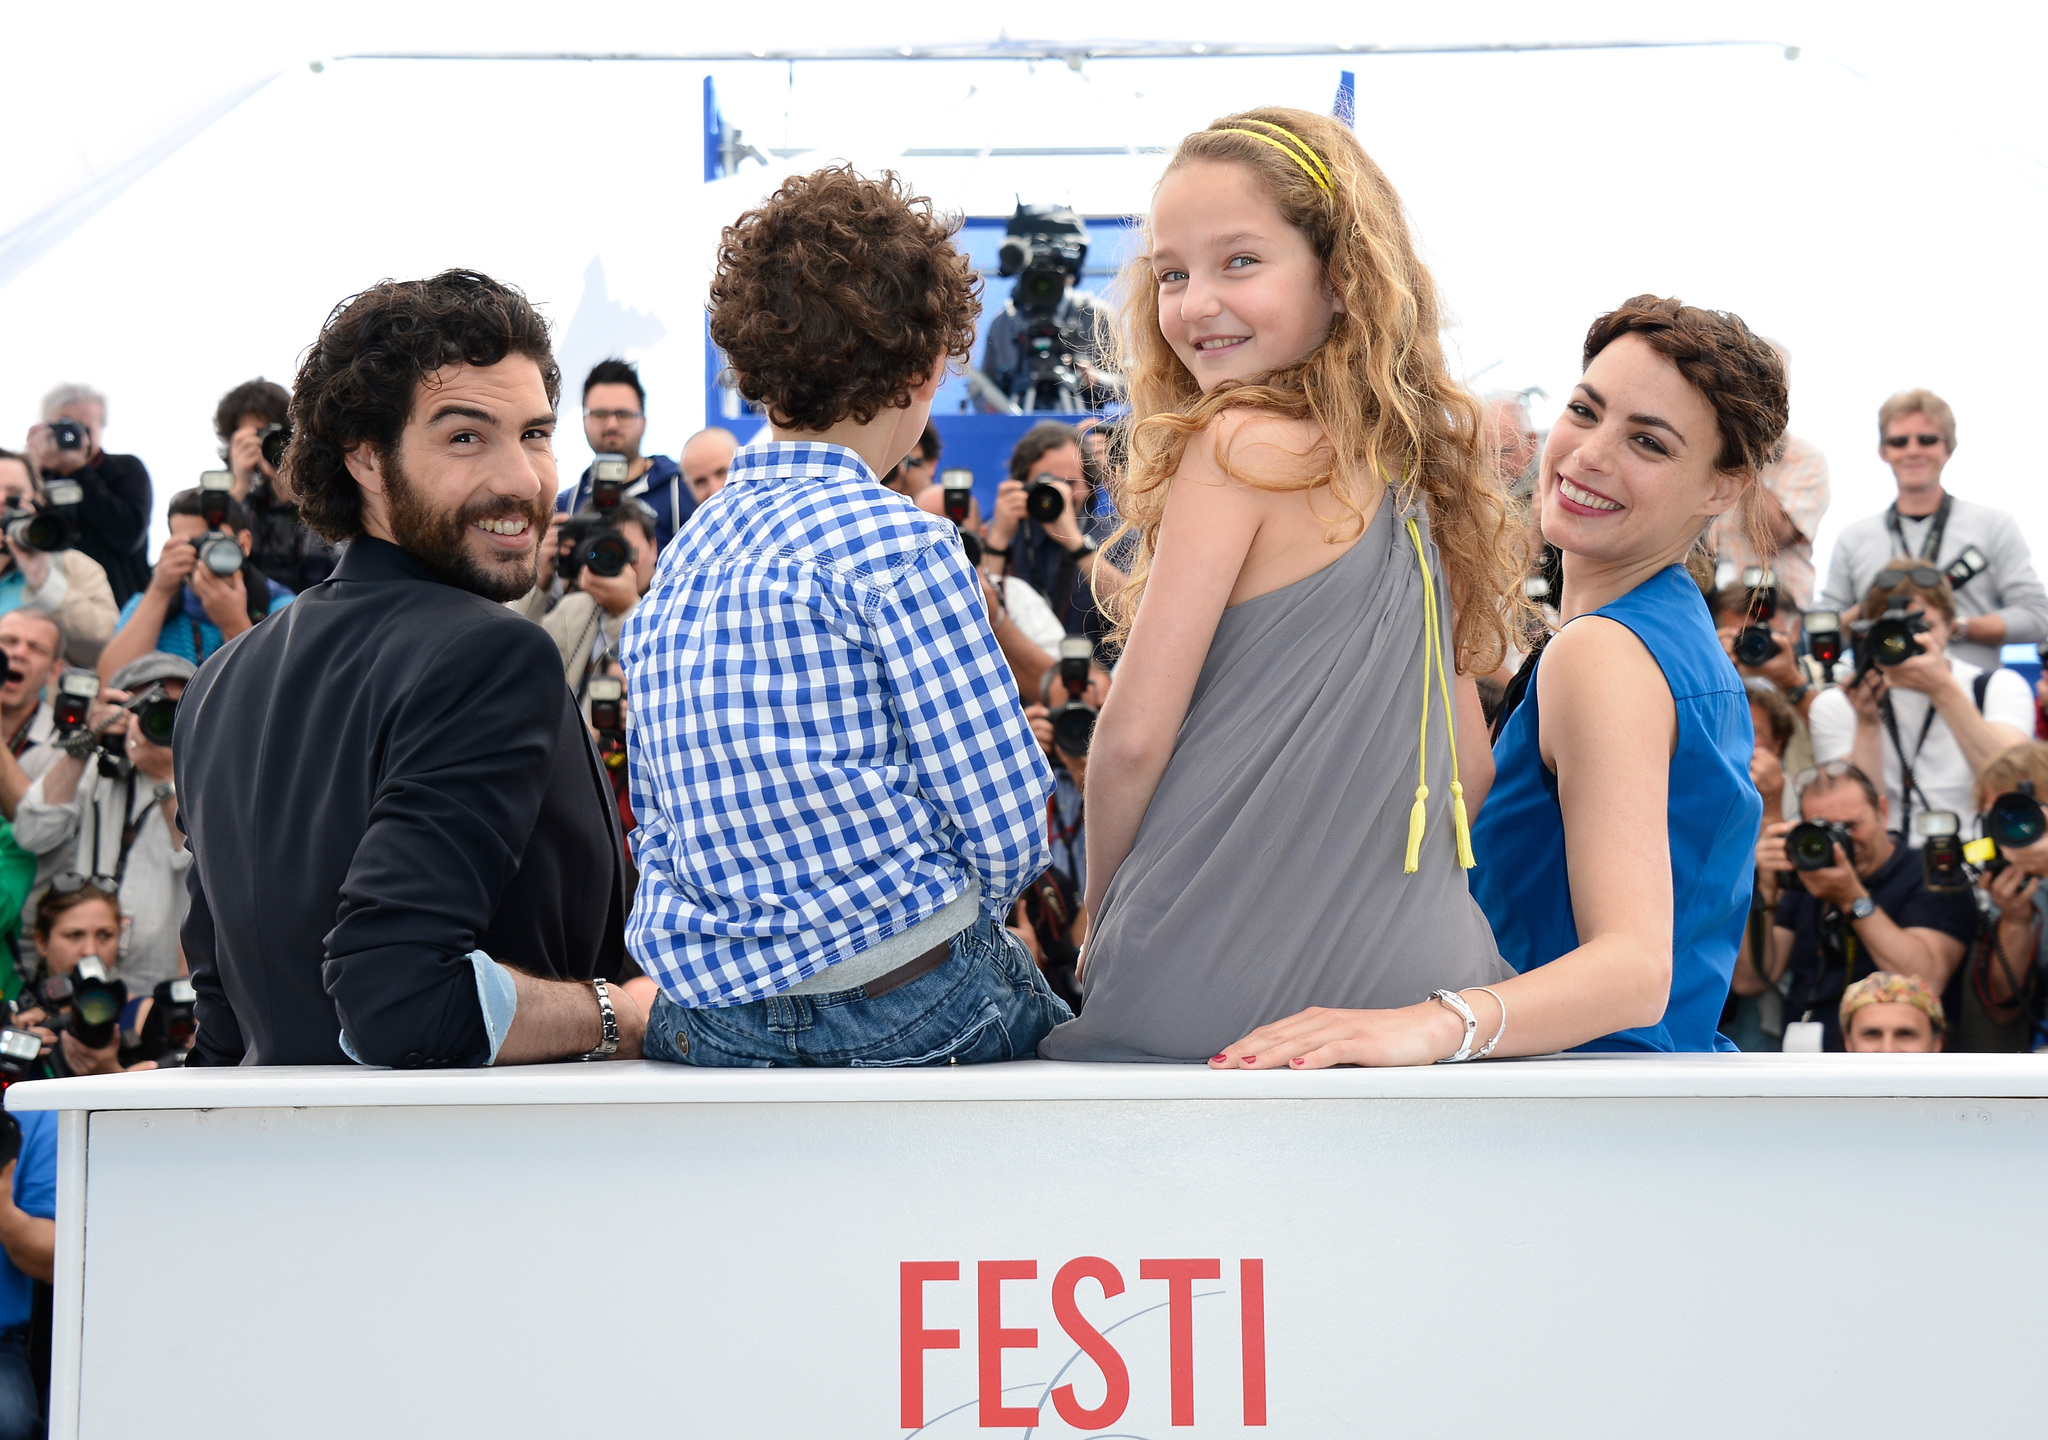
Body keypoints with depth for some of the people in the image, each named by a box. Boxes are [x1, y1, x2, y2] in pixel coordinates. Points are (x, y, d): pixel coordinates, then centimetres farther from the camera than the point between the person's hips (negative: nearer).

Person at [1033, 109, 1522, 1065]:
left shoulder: (1242, 443, -11)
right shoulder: (1420, 470, 11)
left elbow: (1132, 736, -11)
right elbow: (1467, 768, 16)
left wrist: (1100, 920, 3)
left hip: (1215, 993, -7)